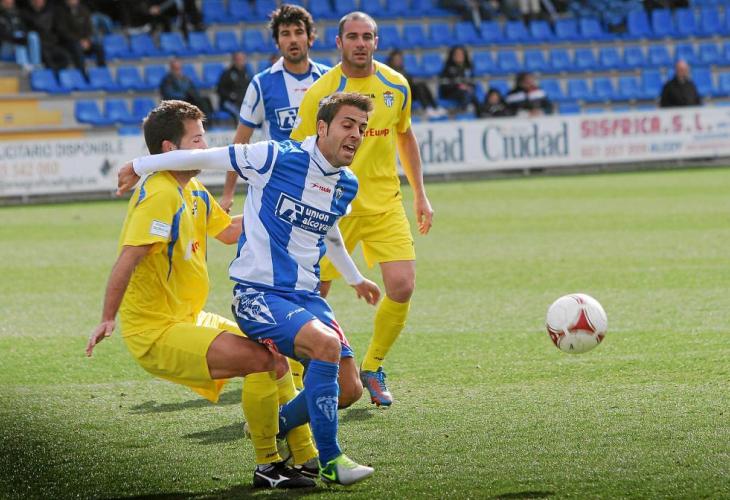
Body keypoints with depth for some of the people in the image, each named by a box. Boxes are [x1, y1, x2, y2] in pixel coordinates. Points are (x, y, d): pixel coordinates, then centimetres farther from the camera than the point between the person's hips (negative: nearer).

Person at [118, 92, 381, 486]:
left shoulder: (347, 186, 7)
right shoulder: (277, 158, -14)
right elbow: (208, 158, -5)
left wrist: (355, 280, 43)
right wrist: (139, 167, 4)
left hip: (306, 296, 7)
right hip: (258, 294, -7)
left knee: (347, 389, -1)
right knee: (326, 344, -30)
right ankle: (329, 461, -19)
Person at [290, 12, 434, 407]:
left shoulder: (396, 85, 2)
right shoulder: (320, 93, -11)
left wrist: (420, 194, 17)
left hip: (385, 205, 3)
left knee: (402, 287, -12)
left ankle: (371, 369, 9)